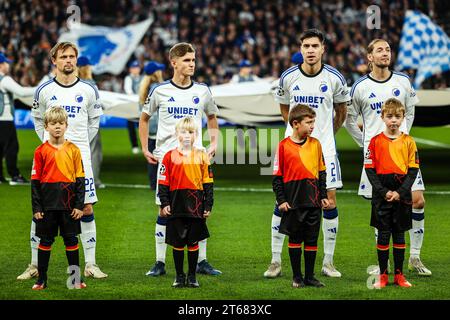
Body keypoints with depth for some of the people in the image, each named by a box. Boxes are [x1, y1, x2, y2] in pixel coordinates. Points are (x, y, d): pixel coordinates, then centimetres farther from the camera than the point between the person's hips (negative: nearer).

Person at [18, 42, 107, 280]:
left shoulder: (88, 90, 4)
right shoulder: (44, 91, 2)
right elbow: (39, 122, 13)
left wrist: (80, 145, 8)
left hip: (80, 158, 1)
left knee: (86, 209, 0)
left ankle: (90, 265, 7)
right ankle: (35, 265, 6)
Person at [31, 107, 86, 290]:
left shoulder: (73, 150, 2)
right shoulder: (41, 151, 0)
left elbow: (80, 179, 4)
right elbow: (35, 181, 1)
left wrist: (79, 205, -2)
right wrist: (36, 207, -3)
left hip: (68, 203, 1)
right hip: (47, 203, 0)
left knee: (71, 239, 6)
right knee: (45, 240, 5)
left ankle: (76, 279, 13)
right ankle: (41, 279, 12)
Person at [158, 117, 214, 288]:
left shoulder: (201, 156, 3)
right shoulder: (170, 156, 1)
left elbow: (208, 182, 7)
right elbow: (163, 182, 3)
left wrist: (208, 206, 4)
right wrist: (164, 204, -3)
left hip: (196, 206, 0)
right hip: (176, 206, 0)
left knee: (193, 242, 6)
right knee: (177, 242, 5)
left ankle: (192, 276, 16)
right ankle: (179, 276, 16)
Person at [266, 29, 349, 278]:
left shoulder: (334, 78, -4)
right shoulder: (288, 77, -3)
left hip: (324, 148, 0)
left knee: (330, 202, -2)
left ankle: (328, 262, 9)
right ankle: (276, 261, 5)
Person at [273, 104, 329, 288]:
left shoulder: (315, 144, 6)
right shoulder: (284, 146, -4)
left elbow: (321, 173, 13)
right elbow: (277, 176, -2)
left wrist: (323, 196, 9)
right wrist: (281, 200, -7)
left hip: (313, 202, 3)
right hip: (293, 202, -3)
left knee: (312, 239, 6)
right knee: (295, 239, 6)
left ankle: (309, 276, 15)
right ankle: (297, 277, 15)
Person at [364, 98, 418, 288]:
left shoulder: (408, 142, 3)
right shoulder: (376, 141, 0)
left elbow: (413, 170, 0)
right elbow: (369, 169, -3)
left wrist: (400, 192, -11)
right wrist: (384, 192, -12)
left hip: (402, 196, 1)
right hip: (381, 196, -1)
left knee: (399, 235, 7)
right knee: (383, 235, 2)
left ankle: (399, 275, 13)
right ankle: (383, 276, 8)